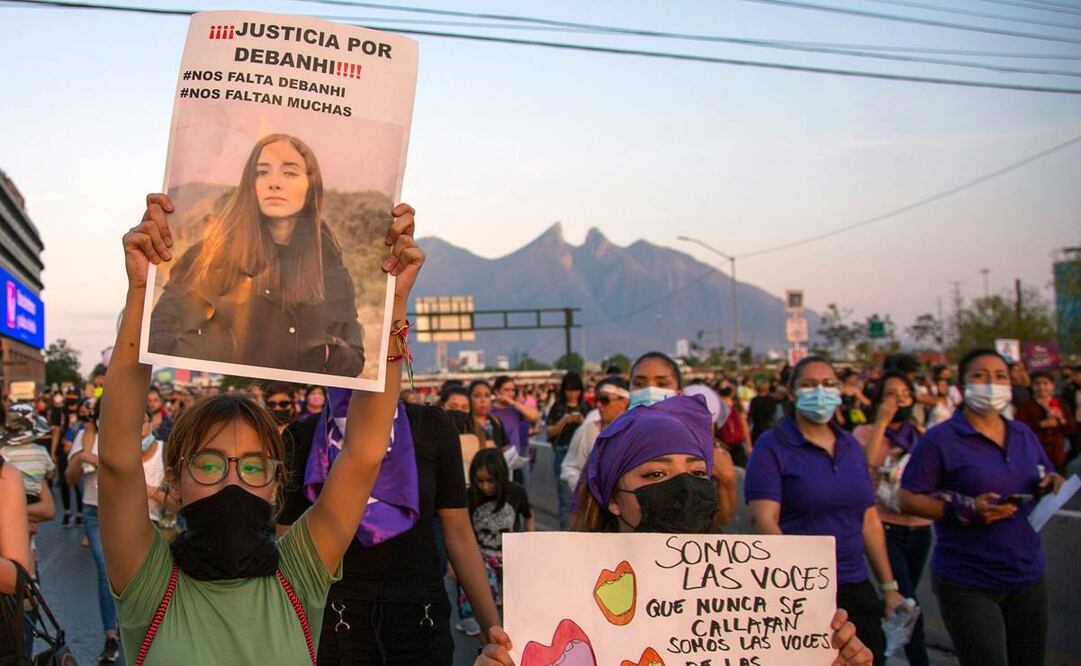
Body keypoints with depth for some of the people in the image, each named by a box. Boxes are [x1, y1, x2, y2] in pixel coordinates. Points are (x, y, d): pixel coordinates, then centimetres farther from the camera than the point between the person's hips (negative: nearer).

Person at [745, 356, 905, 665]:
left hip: (857, 590, 5)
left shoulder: (851, 446, 12)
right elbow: (764, 521, -15)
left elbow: (869, 520, 16)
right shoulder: (772, 448, -6)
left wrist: (889, 587, 14)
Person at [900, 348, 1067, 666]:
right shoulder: (940, 440, -9)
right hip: (967, 585, -6)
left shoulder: (1025, 435, 11)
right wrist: (966, 509, -24)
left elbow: (1047, 480, 22)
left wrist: (1054, 484, -2)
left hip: (1029, 578, 7)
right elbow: (908, 500, -11)